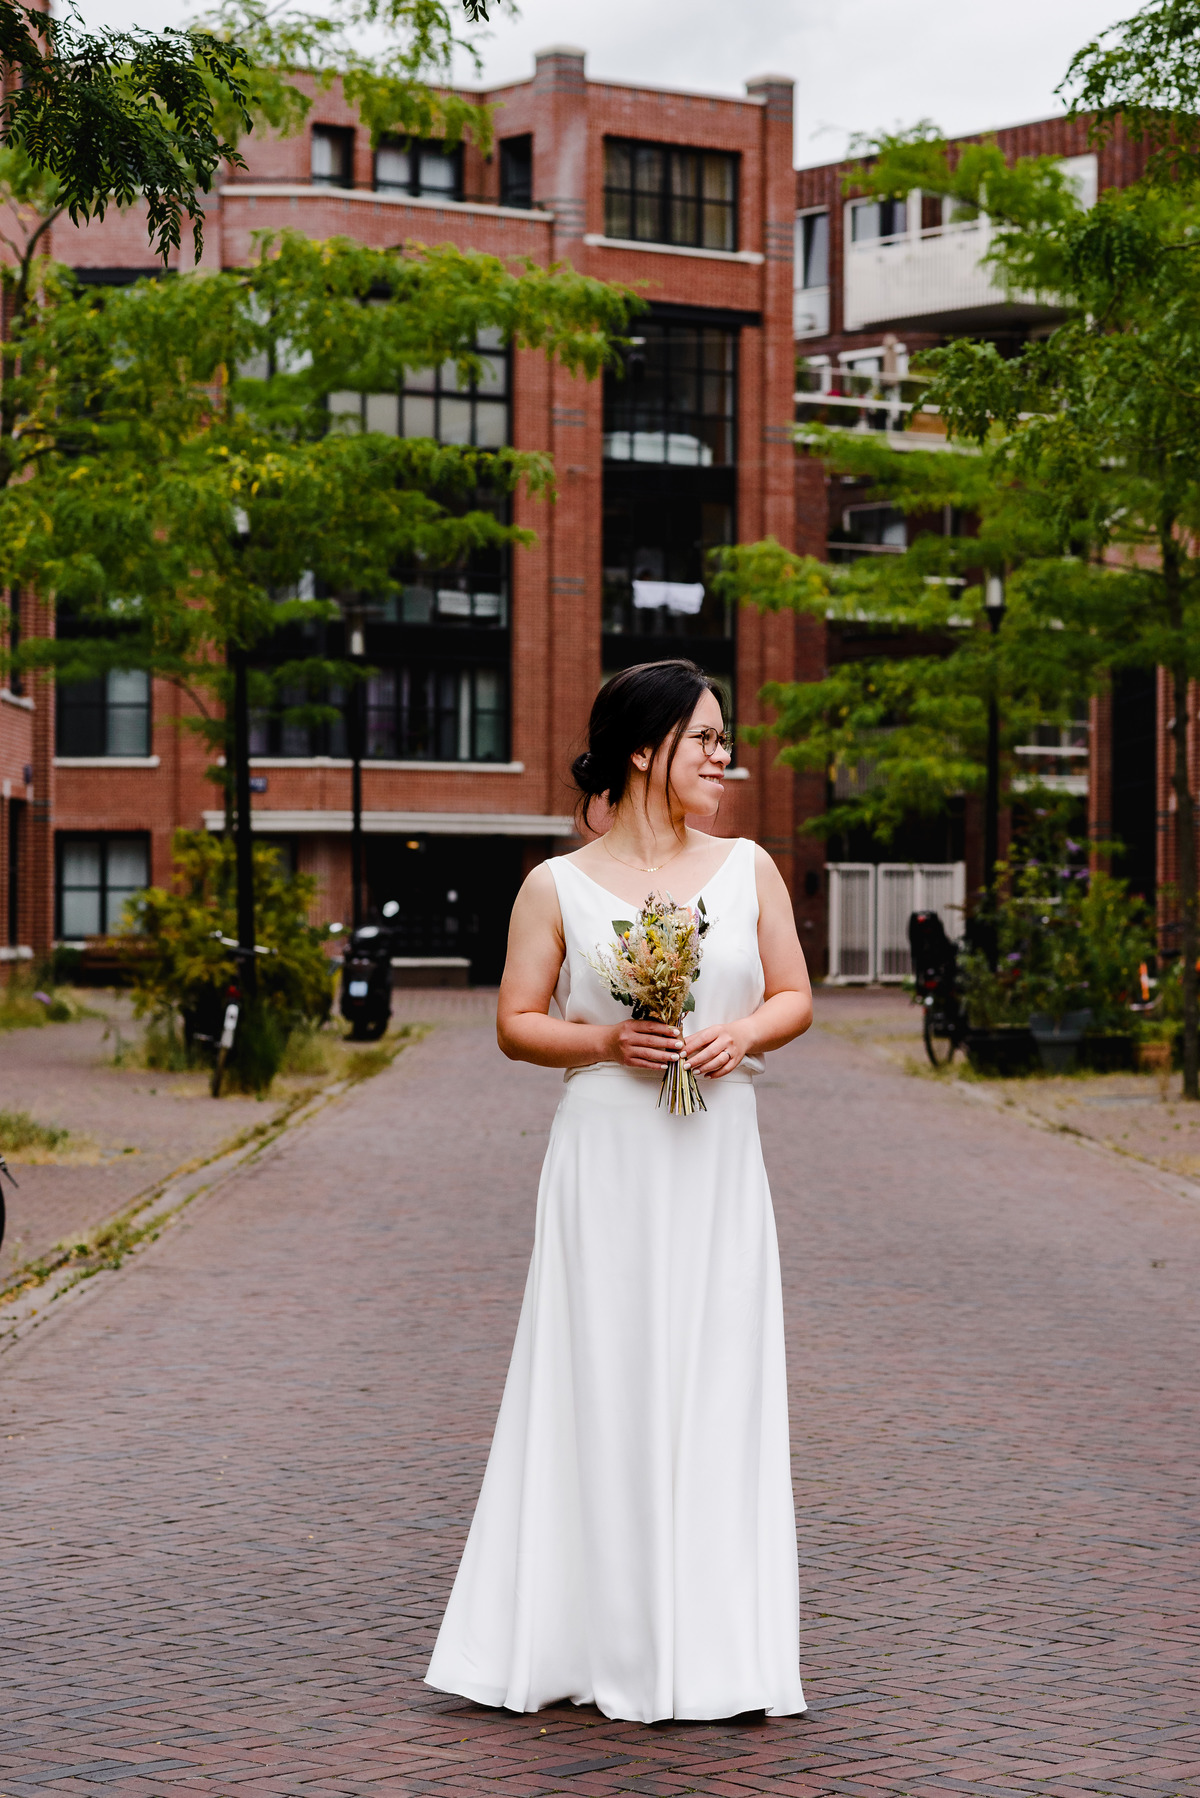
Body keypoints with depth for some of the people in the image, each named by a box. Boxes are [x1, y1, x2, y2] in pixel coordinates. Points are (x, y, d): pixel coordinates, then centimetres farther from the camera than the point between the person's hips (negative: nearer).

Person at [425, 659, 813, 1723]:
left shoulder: (748, 868, 9)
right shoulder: (559, 887, 1)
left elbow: (796, 997, 11)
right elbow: (517, 1024, 2)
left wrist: (741, 1035, -8)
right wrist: (605, 1041, -14)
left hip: (718, 1164, 3)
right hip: (609, 1160, -2)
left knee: (719, 1388, 2)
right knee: (610, 1385, -1)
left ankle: (720, 1648, 10)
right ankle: (623, 1650, 7)